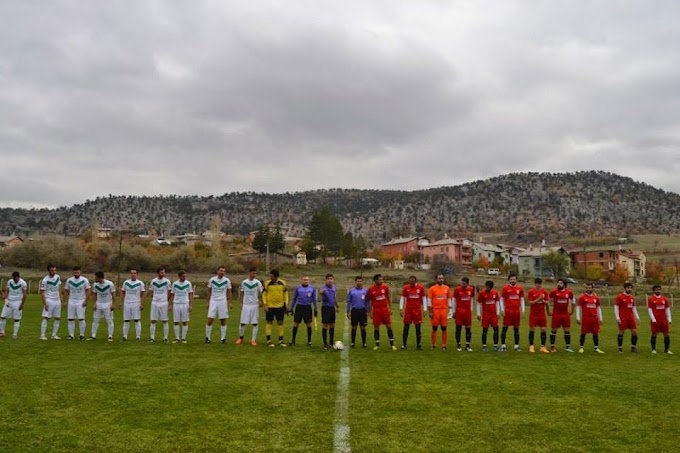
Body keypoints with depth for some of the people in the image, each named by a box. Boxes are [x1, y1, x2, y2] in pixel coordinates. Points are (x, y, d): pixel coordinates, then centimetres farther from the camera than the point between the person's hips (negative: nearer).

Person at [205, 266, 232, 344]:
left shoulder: (227, 281, -1)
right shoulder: (212, 280, 0)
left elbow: (229, 292, 5)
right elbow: (209, 291, 9)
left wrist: (230, 302, -2)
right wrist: (208, 302, 7)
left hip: (223, 301, 0)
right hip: (213, 301, 0)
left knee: (223, 321, 4)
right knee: (209, 320, -5)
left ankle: (223, 338, 13)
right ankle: (207, 338, 8)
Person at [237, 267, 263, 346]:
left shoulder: (257, 282, -3)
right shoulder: (244, 282, 2)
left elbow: (261, 293, -2)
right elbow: (242, 293, 12)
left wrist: (261, 301, -16)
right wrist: (241, 303, 7)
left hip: (255, 305, -1)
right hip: (246, 305, 1)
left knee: (255, 323, 0)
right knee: (242, 323, 3)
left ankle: (253, 340, 7)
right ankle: (240, 338, 22)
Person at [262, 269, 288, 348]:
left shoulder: (283, 283, 0)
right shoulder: (267, 283, -7)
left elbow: (285, 293, 9)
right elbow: (264, 294, -3)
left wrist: (286, 304, 4)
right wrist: (265, 304, -9)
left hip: (280, 306, 2)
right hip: (270, 306, -2)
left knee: (280, 322, 6)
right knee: (269, 322, 1)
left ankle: (281, 340, 15)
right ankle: (268, 341, 8)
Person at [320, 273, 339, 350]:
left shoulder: (334, 287, 5)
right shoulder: (324, 287, -16)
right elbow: (321, 292, -41)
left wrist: (336, 306, 22)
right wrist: (322, 291, -64)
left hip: (332, 308, 6)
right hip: (325, 308, -6)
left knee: (332, 326, 12)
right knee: (325, 326, -3)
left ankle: (332, 342, 22)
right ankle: (325, 344, 5)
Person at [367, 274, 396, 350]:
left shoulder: (385, 287, 1)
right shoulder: (371, 289, -3)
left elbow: (388, 298, 9)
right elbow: (370, 301, 4)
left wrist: (390, 308, 5)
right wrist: (370, 312, 2)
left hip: (385, 309, 1)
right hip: (376, 310, -1)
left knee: (389, 326, 1)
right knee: (376, 327, 3)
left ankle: (392, 344, 9)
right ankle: (377, 345, 14)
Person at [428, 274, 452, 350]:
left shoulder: (447, 288, 7)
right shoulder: (432, 288, 0)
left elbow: (449, 300, 10)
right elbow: (429, 301, 0)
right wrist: (430, 312, -4)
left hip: (444, 310, 2)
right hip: (435, 310, -2)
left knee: (444, 329, 4)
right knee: (434, 328, 4)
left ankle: (444, 345, 10)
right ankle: (434, 345, 12)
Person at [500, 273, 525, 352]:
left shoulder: (520, 289, 8)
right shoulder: (505, 288, -1)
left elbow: (522, 300, 12)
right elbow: (502, 299, 2)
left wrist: (522, 310, 6)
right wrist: (502, 310, -5)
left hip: (517, 311, 3)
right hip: (508, 311, -3)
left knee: (516, 328, 8)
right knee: (505, 327, 0)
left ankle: (516, 345, 15)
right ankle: (503, 345, 6)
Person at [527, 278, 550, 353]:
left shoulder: (544, 291, 5)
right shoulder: (531, 291, -4)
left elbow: (547, 303, 5)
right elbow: (530, 303, -10)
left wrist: (543, 300, -15)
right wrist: (538, 299, -20)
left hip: (542, 313, 3)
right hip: (533, 314, -3)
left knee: (543, 329, 0)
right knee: (532, 329, 1)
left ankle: (543, 347, 8)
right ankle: (531, 346, 9)